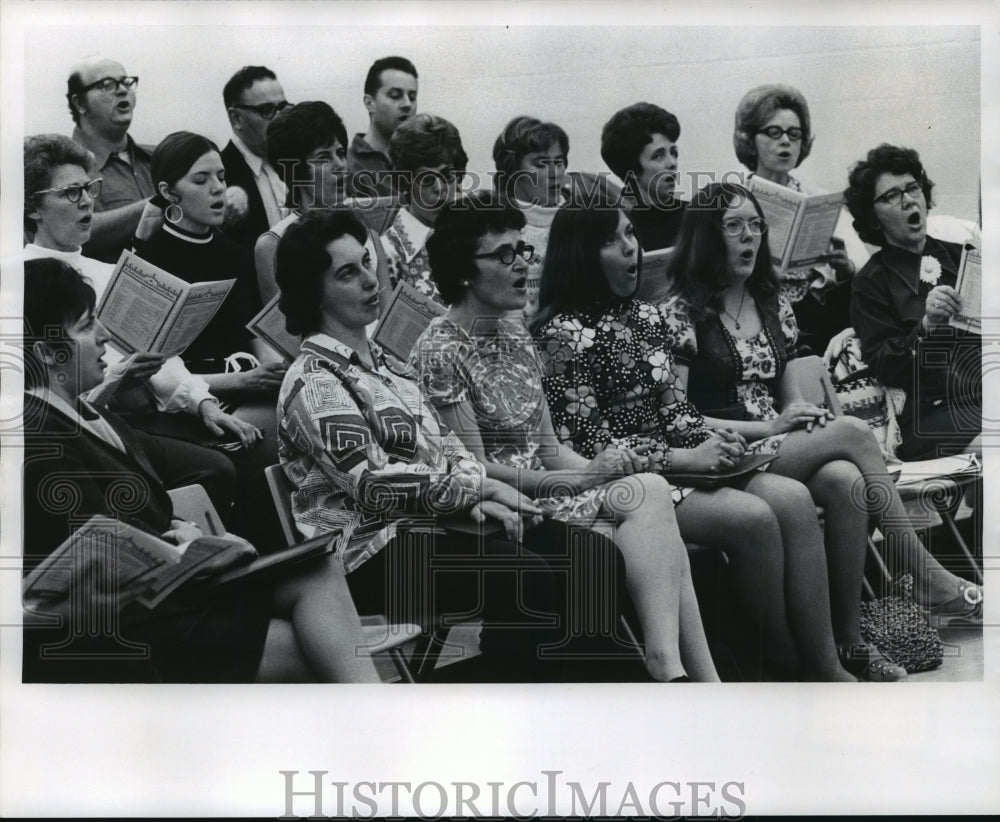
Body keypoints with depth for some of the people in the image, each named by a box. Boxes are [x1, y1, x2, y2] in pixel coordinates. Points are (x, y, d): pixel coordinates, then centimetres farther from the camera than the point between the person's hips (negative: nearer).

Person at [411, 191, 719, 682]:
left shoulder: (516, 337, 15)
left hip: (543, 491, 7)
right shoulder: (439, 352, -9)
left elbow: (547, 447, 14)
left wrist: (595, 465, -7)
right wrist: (582, 478, -17)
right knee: (649, 493, -25)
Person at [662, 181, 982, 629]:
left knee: (845, 480, -30)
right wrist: (768, 427, -13)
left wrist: (809, 416, -4)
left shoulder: (774, 306, 16)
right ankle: (926, 575, -19)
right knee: (853, 431, -25)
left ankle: (848, 638, -27)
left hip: (786, 450, 5)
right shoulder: (680, 315, -4)